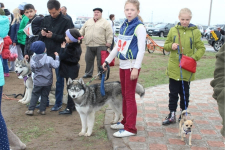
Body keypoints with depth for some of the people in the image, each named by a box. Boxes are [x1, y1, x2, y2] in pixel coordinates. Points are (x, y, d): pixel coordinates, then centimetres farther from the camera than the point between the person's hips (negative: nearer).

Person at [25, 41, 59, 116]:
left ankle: (31, 109, 8)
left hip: (37, 81, 2)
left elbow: (33, 69, 6)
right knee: (44, 95, 11)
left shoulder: (33, 59, -4)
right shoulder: (48, 59, -15)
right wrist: (57, 57, -5)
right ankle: (42, 109, 15)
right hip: (47, 81, -1)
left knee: (35, 95, 11)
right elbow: (56, 65, -17)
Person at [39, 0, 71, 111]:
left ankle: (58, 103, 16)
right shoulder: (46, 19, 7)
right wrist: (42, 34, -8)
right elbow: (40, 36, 15)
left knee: (59, 79, 5)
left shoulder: (65, 21, -7)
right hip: (47, 53, 5)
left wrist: (53, 36, -18)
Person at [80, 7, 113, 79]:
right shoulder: (88, 22, 17)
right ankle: (88, 73, 25)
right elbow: (82, 31, 19)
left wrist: (108, 42, -12)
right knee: (88, 60, 11)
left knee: (100, 61, 0)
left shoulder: (105, 23, 1)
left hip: (100, 46, -5)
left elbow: (109, 34, -5)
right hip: (89, 46, 5)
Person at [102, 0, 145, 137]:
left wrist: (136, 68, -20)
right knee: (124, 95, 13)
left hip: (132, 65, -7)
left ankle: (130, 128, 3)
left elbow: (141, 49, -14)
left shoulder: (139, 27, -10)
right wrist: (107, 60, 16)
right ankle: (126, 121, 25)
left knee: (129, 96, -4)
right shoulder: (124, 26, 12)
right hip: (123, 64, 7)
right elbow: (118, 46, 18)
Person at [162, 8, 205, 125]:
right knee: (173, 92, 8)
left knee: (185, 93, 11)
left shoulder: (195, 32, -3)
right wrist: (171, 46, -11)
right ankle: (172, 115, 18)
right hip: (174, 67, 1)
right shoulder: (173, 30, 3)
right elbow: (166, 45, 11)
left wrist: (194, 57, -16)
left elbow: (201, 48, 1)